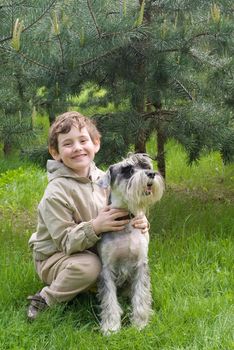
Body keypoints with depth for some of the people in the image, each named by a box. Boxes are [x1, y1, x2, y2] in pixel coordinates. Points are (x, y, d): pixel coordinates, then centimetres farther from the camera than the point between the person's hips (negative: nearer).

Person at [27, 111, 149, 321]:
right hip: (54, 257, -6)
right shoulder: (56, 193, -24)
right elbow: (65, 242, -23)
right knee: (89, 266, -35)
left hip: (94, 250, 7)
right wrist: (95, 227, -39)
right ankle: (45, 300, -12)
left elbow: (119, 213, 0)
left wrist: (137, 221, -23)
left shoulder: (101, 178, -5)